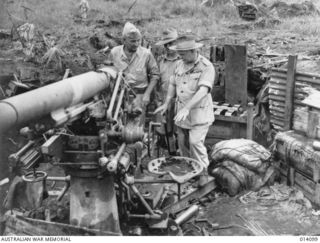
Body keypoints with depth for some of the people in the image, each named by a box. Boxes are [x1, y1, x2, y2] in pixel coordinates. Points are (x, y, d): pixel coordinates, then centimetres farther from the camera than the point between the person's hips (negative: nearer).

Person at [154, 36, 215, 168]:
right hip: (182, 113, 6)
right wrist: (166, 103, 8)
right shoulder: (180, 64, 7)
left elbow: (203, 90, -27)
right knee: (182, 143, 12)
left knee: (195, 142, -13)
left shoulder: (206, 66, -16)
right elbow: (173, 84, 17)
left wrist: (186, 108, -34)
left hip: (199, 113, -6)